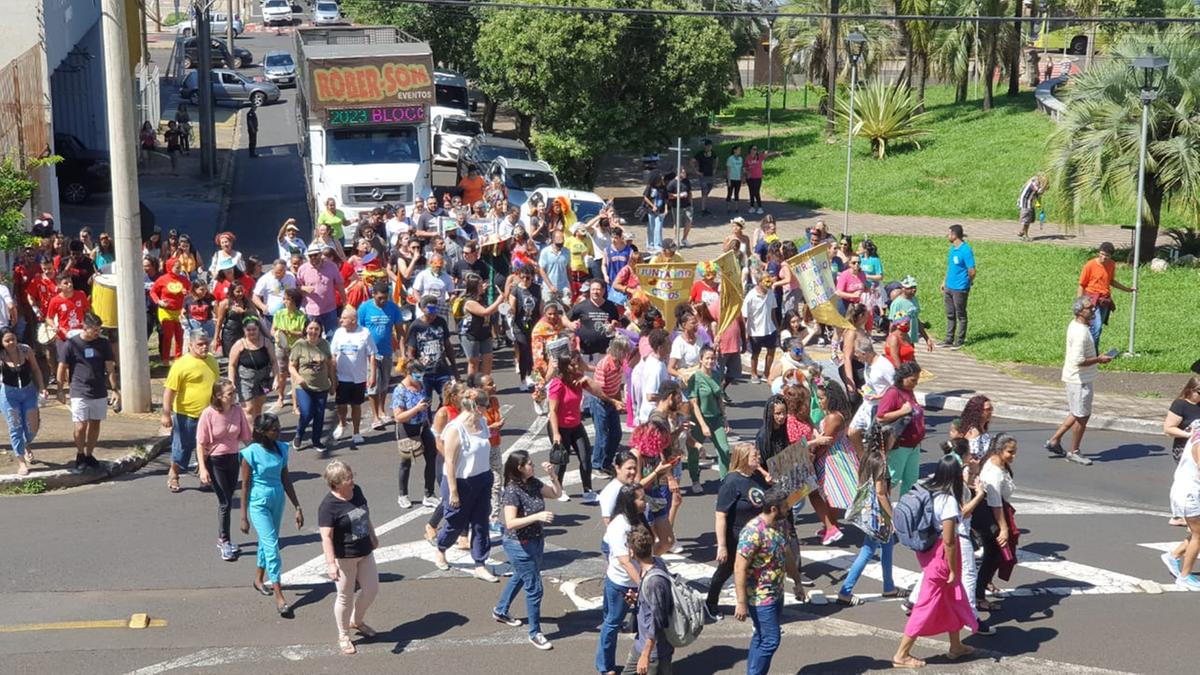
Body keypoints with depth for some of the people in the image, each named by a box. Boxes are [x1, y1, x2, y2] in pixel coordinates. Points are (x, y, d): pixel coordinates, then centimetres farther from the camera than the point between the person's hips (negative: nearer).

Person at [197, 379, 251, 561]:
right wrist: (203, 469, -18)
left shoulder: (237, 411, -5)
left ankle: (222, 539, 29)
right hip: (214, 461, -5)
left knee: (226, 501, 15)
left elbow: (245, 437, 5)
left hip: (233, 458, 5)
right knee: (225, 502, -6)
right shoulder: (208, 414, -17)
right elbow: (200, 444, -14)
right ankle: (225, 542, 5)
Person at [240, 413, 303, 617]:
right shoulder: (251, 453, -16)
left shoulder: (281, 449, 0)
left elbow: (286, 480, 8)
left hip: (277, 500, 6)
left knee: (267, 542, 20)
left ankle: (259, 579, 42)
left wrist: (297, 507, 8)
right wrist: (244, 517, -8)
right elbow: (245, 486, -10)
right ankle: (279, 598, -11)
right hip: (258, 504, -6)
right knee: (272, 546, -11)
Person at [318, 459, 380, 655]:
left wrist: (373, 536, 27)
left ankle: (357, 621, 43)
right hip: (343, 558, -7)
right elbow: (326, 537, -28)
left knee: (371, 589, 17)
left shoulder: (357, 491, -1)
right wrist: (331, 563, -35)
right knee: (346, 597, 7)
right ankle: (343, 636, 28)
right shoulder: (329, 506, -24)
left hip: (364, 552, 7)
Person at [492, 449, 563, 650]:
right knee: (534, 588, -3)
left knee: (521, 577, 28)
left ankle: (500, 611, 51)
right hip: (519, 545, -9)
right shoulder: (512, 491, -24)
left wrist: (552, 475, -6)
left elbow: (556, 493, 11)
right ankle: (535, 633, 10)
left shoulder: (533, 484, -1)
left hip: (536, 541, 9)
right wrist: (537, 516, -37)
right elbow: (510, 523, -30)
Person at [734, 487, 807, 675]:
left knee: (762, 637, 17)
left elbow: (787, 555, 18)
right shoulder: (753, 532, -26)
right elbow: (740, 568, -25)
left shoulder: (779, 525, 2)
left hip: (776, 593, 9)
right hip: (760, 596, -9)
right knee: (770, 641, -6)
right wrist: (741, 603, -25)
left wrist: (798, 582, 21)